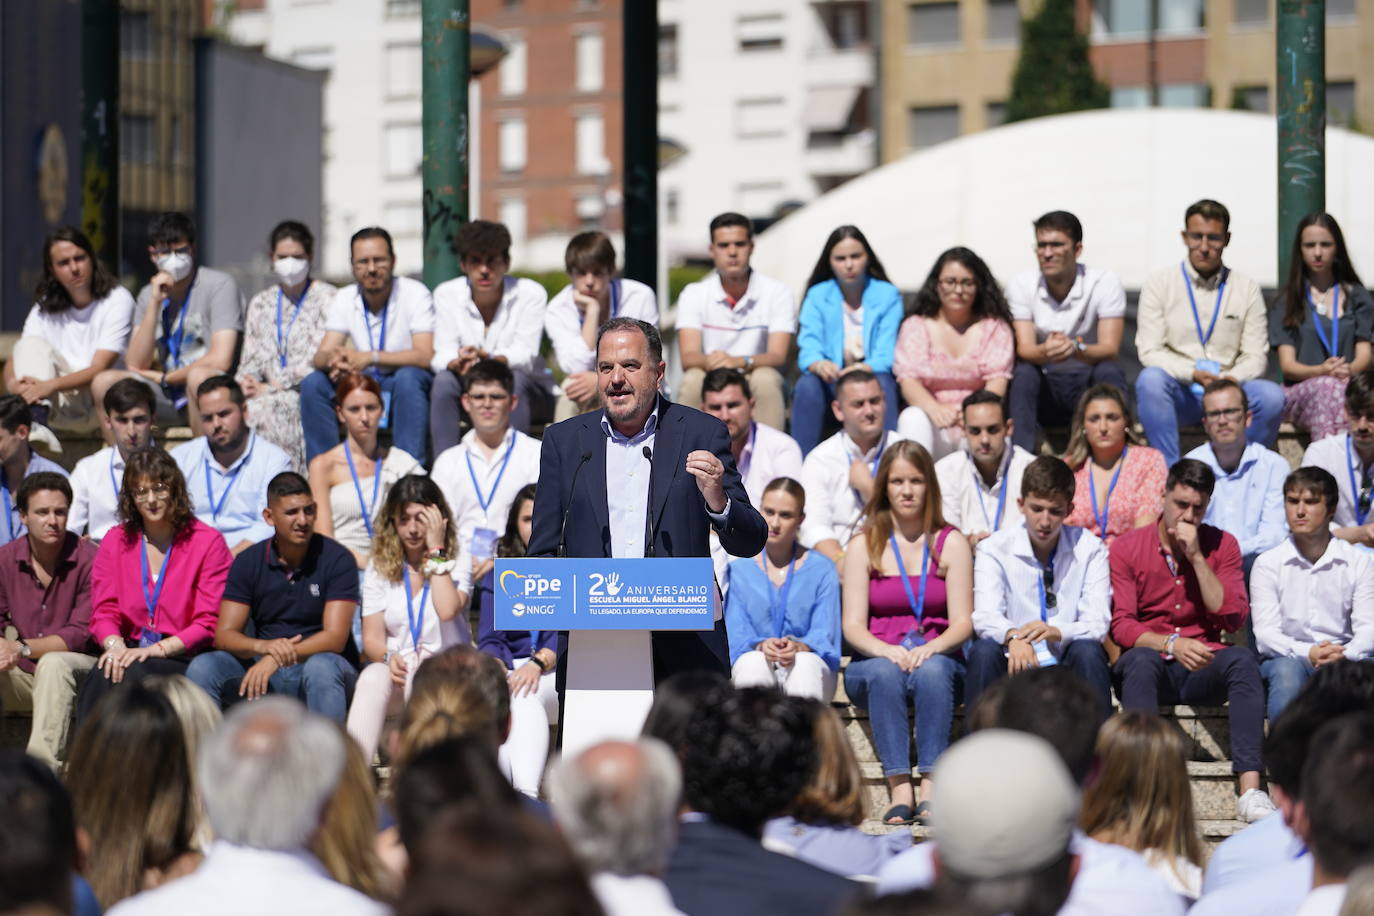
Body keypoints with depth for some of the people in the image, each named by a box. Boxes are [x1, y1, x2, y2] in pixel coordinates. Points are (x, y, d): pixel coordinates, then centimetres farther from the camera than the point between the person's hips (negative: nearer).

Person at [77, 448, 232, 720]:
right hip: (131, 651, 3)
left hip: (184, 658, -3)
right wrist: (115, 645, -13)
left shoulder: (209, 542, 2)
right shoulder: (116, 541, 15)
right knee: (103, 675, -33)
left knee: (135, 673, -35)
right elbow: (103, 611, 9)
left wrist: (158, 649, -16)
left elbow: (208, 623, -3)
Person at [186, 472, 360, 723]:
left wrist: (277, 658, -29)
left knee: (321, 667, -38)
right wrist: (263, 647, -26)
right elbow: (224, 634, -2)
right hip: (264, 667, 3)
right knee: (203, 667, -21)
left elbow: (335, 637, -15)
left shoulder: (336, 559, -6)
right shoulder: (248, 561, 4)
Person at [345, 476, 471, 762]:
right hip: (395, 667, 2)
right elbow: (372, 638, 3)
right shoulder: (380, 566, 10)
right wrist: (389, 658, -21)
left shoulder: (456, 561, 2)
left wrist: (436, 550, -13)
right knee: (373, 677, -33)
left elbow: (447, 610, -19)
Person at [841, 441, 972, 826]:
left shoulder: (951, 544, 9)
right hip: (875, 661, 0)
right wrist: (887, 651, -22)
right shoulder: (863, 546, 9)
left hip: (939, 660, 0)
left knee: (933, 670, -35)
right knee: (885, 673, -35)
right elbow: (853, 625, 0)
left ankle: (930, 790, -40)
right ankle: (899, 790, -41)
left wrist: (930, 648, -22)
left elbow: (963, 622, 0)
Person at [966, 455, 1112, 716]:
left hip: (1067, 666, 0)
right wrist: (1012, 636, -40)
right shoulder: (994, 549, -1)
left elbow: (1098, 623, -9)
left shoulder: (1089, 548, 1)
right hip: (1015, 665, 0)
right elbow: (985, 616, -16)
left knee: (1088, 652, -31)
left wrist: (1057, 632, -32)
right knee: (983, 651, -30)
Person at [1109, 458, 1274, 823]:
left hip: (1203, 669, 1)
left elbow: (1233, 619, -4)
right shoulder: (1127, 547, 2)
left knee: (1242, 658, -30)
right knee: (1141, 660, -36)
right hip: (1150, 668, -1)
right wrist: (1171, 645, -24)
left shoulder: (1222, 546, 7)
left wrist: (1197, 557, -10)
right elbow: (1120, 626, -6)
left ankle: (1250, 790, -41)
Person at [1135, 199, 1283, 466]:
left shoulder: (1246, 288, 12)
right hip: (1180, 392, -1)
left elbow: (1256, 356, 6)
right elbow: (1149, 351, -2)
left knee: (1271, 396, -29)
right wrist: (1193, 374, -19)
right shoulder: (1159, 283, 7)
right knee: (1150, 380, -34)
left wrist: (1231, 378, -17)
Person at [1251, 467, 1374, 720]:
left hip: (1343, 661, 1)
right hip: (1287, 657, -1)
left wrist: (1345, 654, -25)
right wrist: (1307, 653, -25)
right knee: (1287, 671, -37)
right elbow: (1265, 633, -5)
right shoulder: (1268, 564, 5)